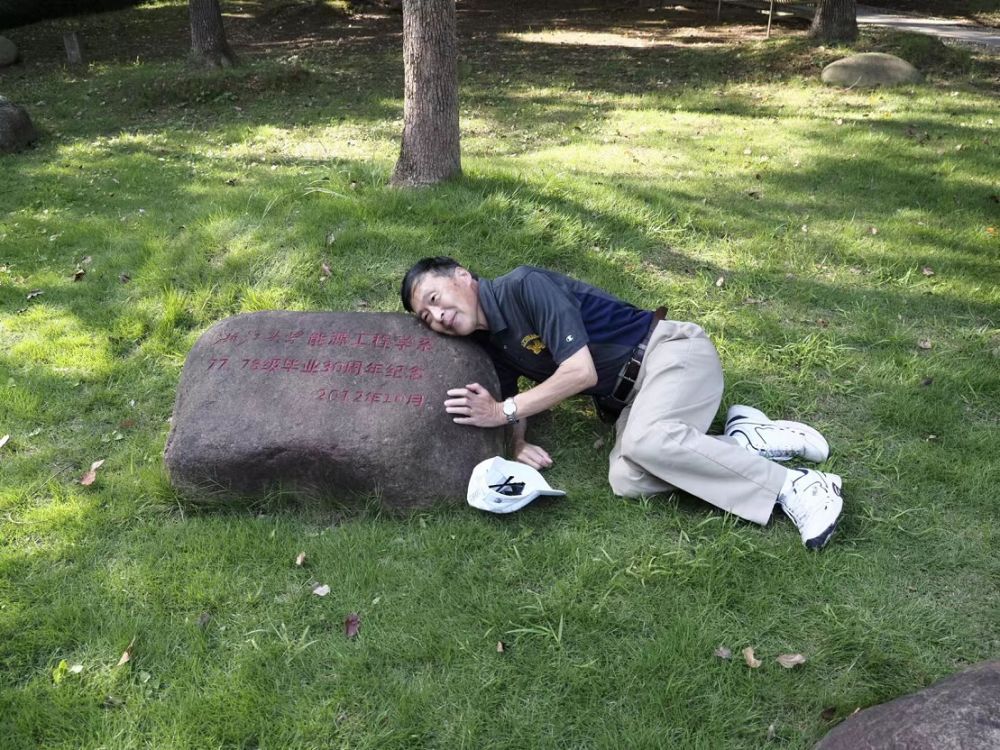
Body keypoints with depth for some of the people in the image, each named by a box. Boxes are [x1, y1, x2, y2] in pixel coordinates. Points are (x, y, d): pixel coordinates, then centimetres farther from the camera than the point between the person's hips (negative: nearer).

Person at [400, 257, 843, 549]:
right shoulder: (486, 341, 7)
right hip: (632, 395, 7)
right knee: (626, 481, -20)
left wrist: (504, 411, -19)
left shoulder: (524, 287, -18)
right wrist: (517, 445, -10)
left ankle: (793, 487, -23)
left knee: (646, 440, -35)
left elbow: (581, 371, -24)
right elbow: (505, 403, 13)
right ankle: (746, 441, -5)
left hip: (669, 349, -7)